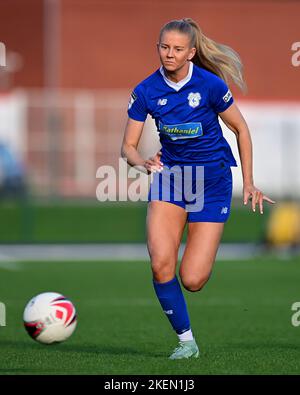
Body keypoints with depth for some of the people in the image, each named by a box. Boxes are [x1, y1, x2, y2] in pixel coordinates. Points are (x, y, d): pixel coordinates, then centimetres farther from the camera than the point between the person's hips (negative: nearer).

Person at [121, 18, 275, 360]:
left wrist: (248, 183, 1)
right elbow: (128, 146, -3)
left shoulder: (210, 85, -15)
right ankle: (186, 340, -1)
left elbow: (241, 130, -1)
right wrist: (143, 163, -26)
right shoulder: (146, 91, -7)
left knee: (192, 281, -9)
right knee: (160, 263, -20)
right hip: (169, 174, 2)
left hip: (212, 180, -2)